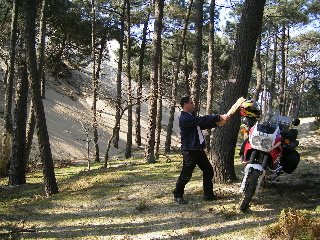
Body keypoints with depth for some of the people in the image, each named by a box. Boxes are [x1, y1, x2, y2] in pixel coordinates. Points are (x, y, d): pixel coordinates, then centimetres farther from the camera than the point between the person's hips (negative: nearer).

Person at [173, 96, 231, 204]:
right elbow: (202, 120, -22)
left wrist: (217, 123, 2)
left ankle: (208, 194, 18)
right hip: (190, 151, -10)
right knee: (186, 175, -4)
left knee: (208, 171, 10)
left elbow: (203, 125, 17)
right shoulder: (185, 118, -17)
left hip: (198, 149, 10)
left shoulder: (191, 116, 17)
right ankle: (177, 195, 10)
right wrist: (219, 117, -19)